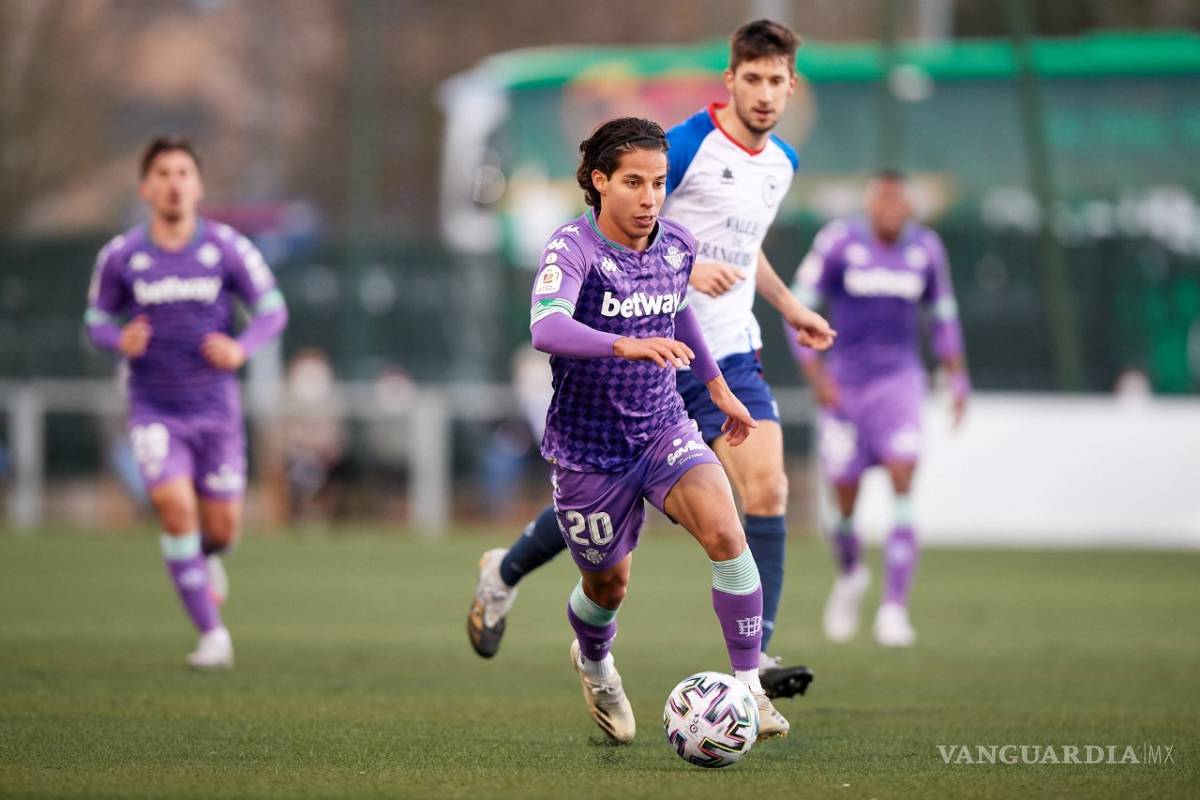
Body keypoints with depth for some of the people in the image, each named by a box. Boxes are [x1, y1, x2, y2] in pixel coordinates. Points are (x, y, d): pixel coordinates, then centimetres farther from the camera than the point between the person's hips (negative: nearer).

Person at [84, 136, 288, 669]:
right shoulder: (120, 256, -4)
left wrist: (241, 348, -17)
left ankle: (204, 558, 46)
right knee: (175, 507, -21)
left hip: (215, 407, 1)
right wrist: (119, 340, -16)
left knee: (222, 528, 4)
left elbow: (273, 310, 2)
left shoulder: (227, 247, -5)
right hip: (154, 409, -1)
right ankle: (212, 634, -11)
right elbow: (97, 320, 8)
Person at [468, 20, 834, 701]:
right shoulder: (689, 145, -14)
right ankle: (504, 575, 33)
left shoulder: (782, 162, 10)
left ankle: (753, 656, -15)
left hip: (731, 357, 5)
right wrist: (686, 269, -27)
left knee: (767, 491, -14)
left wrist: (790, 308, 22)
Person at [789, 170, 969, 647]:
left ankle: (895, 607, -18)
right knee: (844, 497, 3)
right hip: (845, 386, -1)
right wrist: (815, 373, -10)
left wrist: (958, 379, 11)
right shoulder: (839, 243, -7)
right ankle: (850, 574, 37)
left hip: (899, 379, 1)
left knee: (902, 479, -18)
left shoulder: (925, 249, 3)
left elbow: (942, 316, 17)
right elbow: (799, 307, -3)